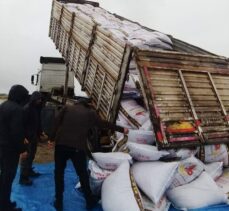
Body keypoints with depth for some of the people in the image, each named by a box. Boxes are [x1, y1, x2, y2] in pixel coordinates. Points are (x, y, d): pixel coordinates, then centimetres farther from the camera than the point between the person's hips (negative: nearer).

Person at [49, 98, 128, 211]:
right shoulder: (90, 113, 14)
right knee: (83, 174, 16)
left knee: (59, 172, 17)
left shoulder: (66, 108, 14)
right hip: (78, 147, 0)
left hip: (61, 144, 1)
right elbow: (104, 124, 19)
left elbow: (56, 123, 6)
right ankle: (90, 201, 27)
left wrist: (52, 138, 11)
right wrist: (122, 129, 29)